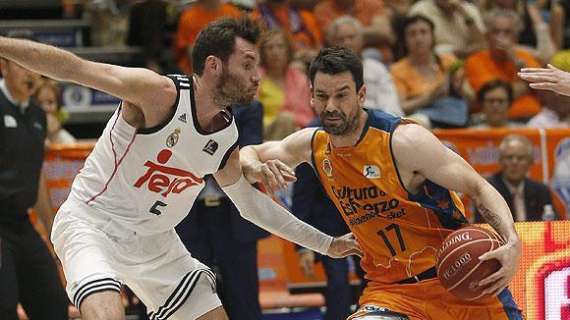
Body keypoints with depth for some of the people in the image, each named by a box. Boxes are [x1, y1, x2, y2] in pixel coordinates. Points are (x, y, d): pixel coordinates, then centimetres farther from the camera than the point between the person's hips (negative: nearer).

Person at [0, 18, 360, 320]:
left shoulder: (228, 137, 1)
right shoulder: (160, 94, -21)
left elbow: (251, 202, 19)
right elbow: (73, 67, -25)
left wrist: (325, 243, 23)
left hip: (155, 242, 8)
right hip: (91, 225, -8)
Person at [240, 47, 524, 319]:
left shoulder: (404, 141, -17)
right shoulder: (313, 145, 0)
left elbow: (479, 189, -15)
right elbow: (248, 155, 15)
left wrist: (512, 243, -32)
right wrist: (258, 169, -11)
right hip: (390, 288, 3)